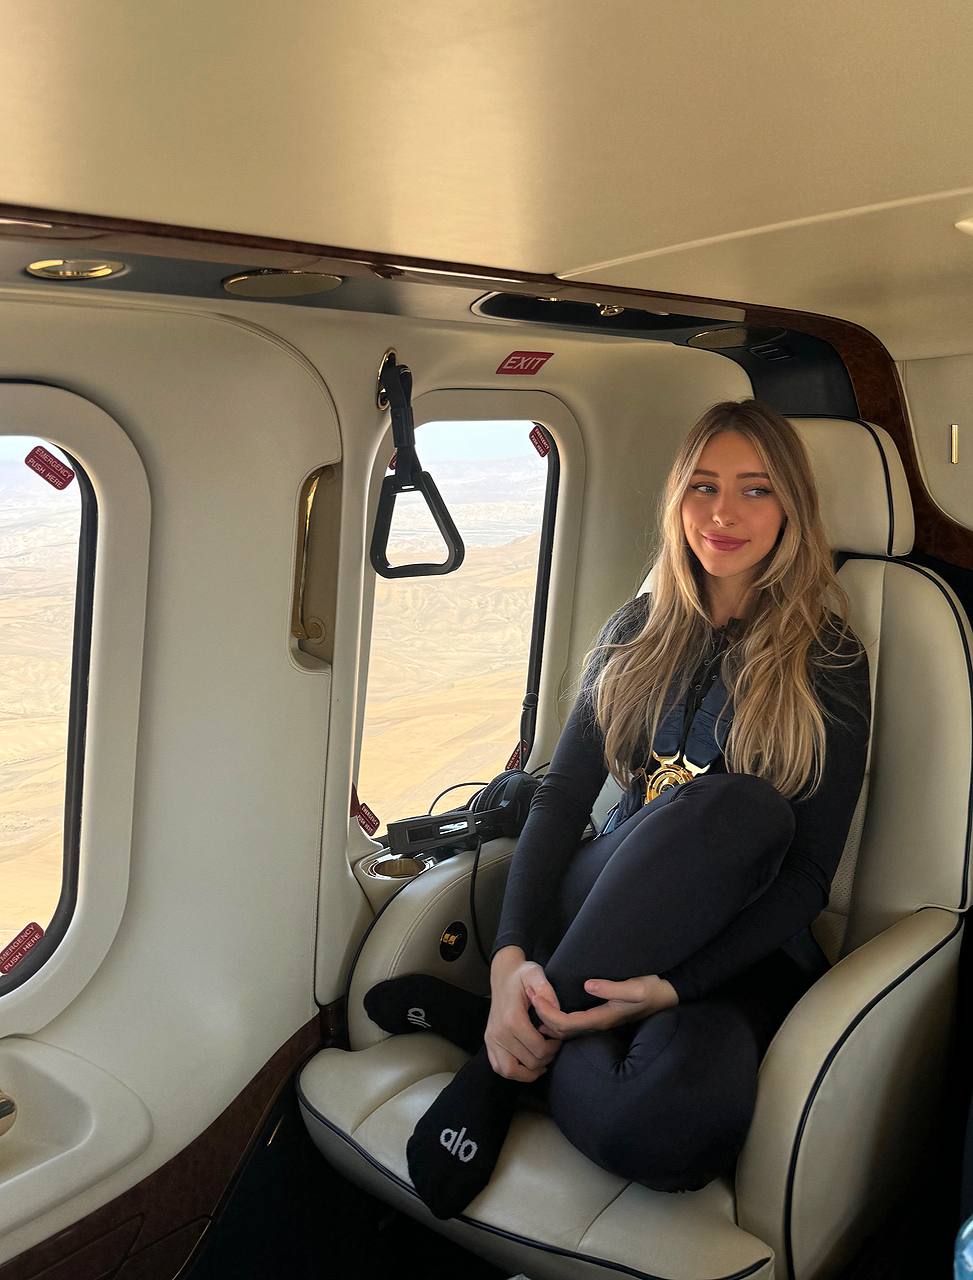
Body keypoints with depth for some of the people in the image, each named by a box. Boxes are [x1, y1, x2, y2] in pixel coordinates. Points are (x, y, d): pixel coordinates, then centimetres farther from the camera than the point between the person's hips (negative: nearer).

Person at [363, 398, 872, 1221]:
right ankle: (522, 1031, -21)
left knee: (677, 1125, -38)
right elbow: (563, 795, 3)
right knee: (739, 802, -34)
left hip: (741, 951, -2)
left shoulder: (830, 661, 0)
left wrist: (670, 986, -20)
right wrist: (512, 957, -15)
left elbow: (812, 871, -6)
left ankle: (508, 1048, -11)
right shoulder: (637, 635, 10)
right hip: (607, 903, 2)